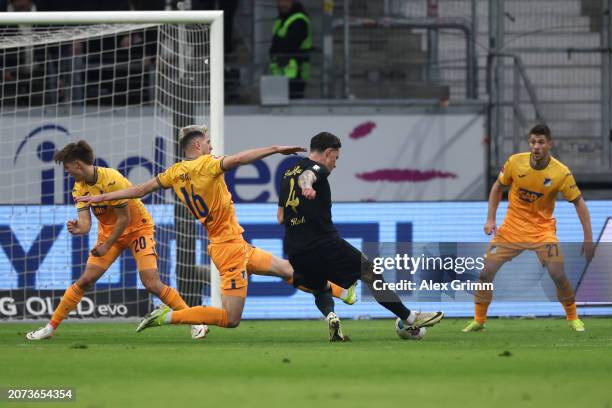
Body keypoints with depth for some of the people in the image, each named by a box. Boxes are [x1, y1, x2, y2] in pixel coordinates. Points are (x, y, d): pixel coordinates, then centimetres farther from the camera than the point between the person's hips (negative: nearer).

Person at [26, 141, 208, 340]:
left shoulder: (111, 180, -27)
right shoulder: (80, 187, -5)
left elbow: (124, 219, -23)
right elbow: (85, 222, -14)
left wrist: (107, 246, -17)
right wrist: (79, 228, -37)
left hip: (138, 228, -6)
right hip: (109, 232, 6)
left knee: (152, 284, -18)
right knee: (85, 280, -3)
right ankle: (51, 327, 4)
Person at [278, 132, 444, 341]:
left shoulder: (287, 175, 19)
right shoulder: (317, 169, -4)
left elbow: (280, 217, 21)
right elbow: (306, 175, -31)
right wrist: (307, 187, -53)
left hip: (295, 251, 7)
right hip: (325, 243, -7)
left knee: (320, 289, 26)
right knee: (370, 273, 2)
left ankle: (330, 316, -6)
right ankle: (408, 317, 1)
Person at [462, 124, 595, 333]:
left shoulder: (561, 173, -17)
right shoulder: (515, 162, -12)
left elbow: (579, 203, -9)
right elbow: (498, 187, 5)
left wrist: (588, 239, -14)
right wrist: (490, 219, -2)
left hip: (543, 228, -2)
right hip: (512, 227, 2)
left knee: (558, 274, -18)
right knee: (486, 272, -6)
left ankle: (573, 318, 6)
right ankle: (478, 321, 11)